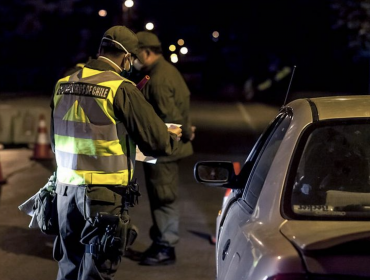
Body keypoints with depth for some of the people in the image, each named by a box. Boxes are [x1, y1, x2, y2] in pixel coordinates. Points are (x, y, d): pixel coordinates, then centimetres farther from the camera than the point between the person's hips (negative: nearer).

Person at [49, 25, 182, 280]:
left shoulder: (63, 85, 5)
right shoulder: (121, 89, -14)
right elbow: (156, 142, -12)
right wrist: (173, 137, 10)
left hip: (66, 189, 6)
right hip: (104, 195, -6)